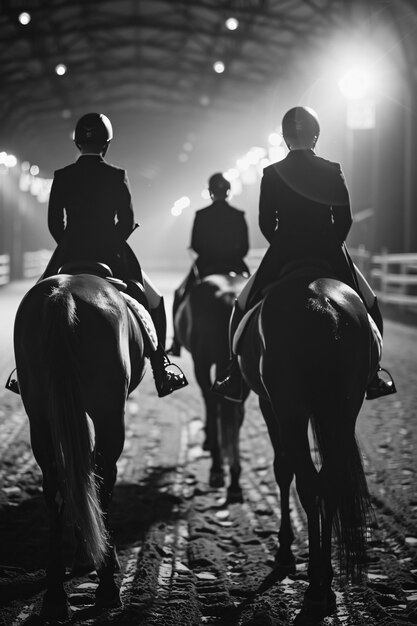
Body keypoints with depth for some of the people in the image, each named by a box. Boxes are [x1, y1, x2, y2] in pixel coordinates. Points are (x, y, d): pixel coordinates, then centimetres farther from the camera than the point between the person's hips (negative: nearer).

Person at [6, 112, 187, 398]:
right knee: (153, 301, 18)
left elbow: (54, 224, 0)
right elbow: (128, 222, -6)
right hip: (112, 256, -1)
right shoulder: (117, 177, -5)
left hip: (69, 256, 2)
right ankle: (161, 370, 11)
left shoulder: (62, 177, -1)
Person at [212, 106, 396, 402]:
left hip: (282, 256, 0)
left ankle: (236, 380, 15)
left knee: (245, 309, 19)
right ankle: (370, 379, 18)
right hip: (330, 255, 0)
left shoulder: (271, 174, -4)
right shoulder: (333, 171, -4)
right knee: (368, 307, 21)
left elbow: (266, 223, -1)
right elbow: (345, 219, -2)